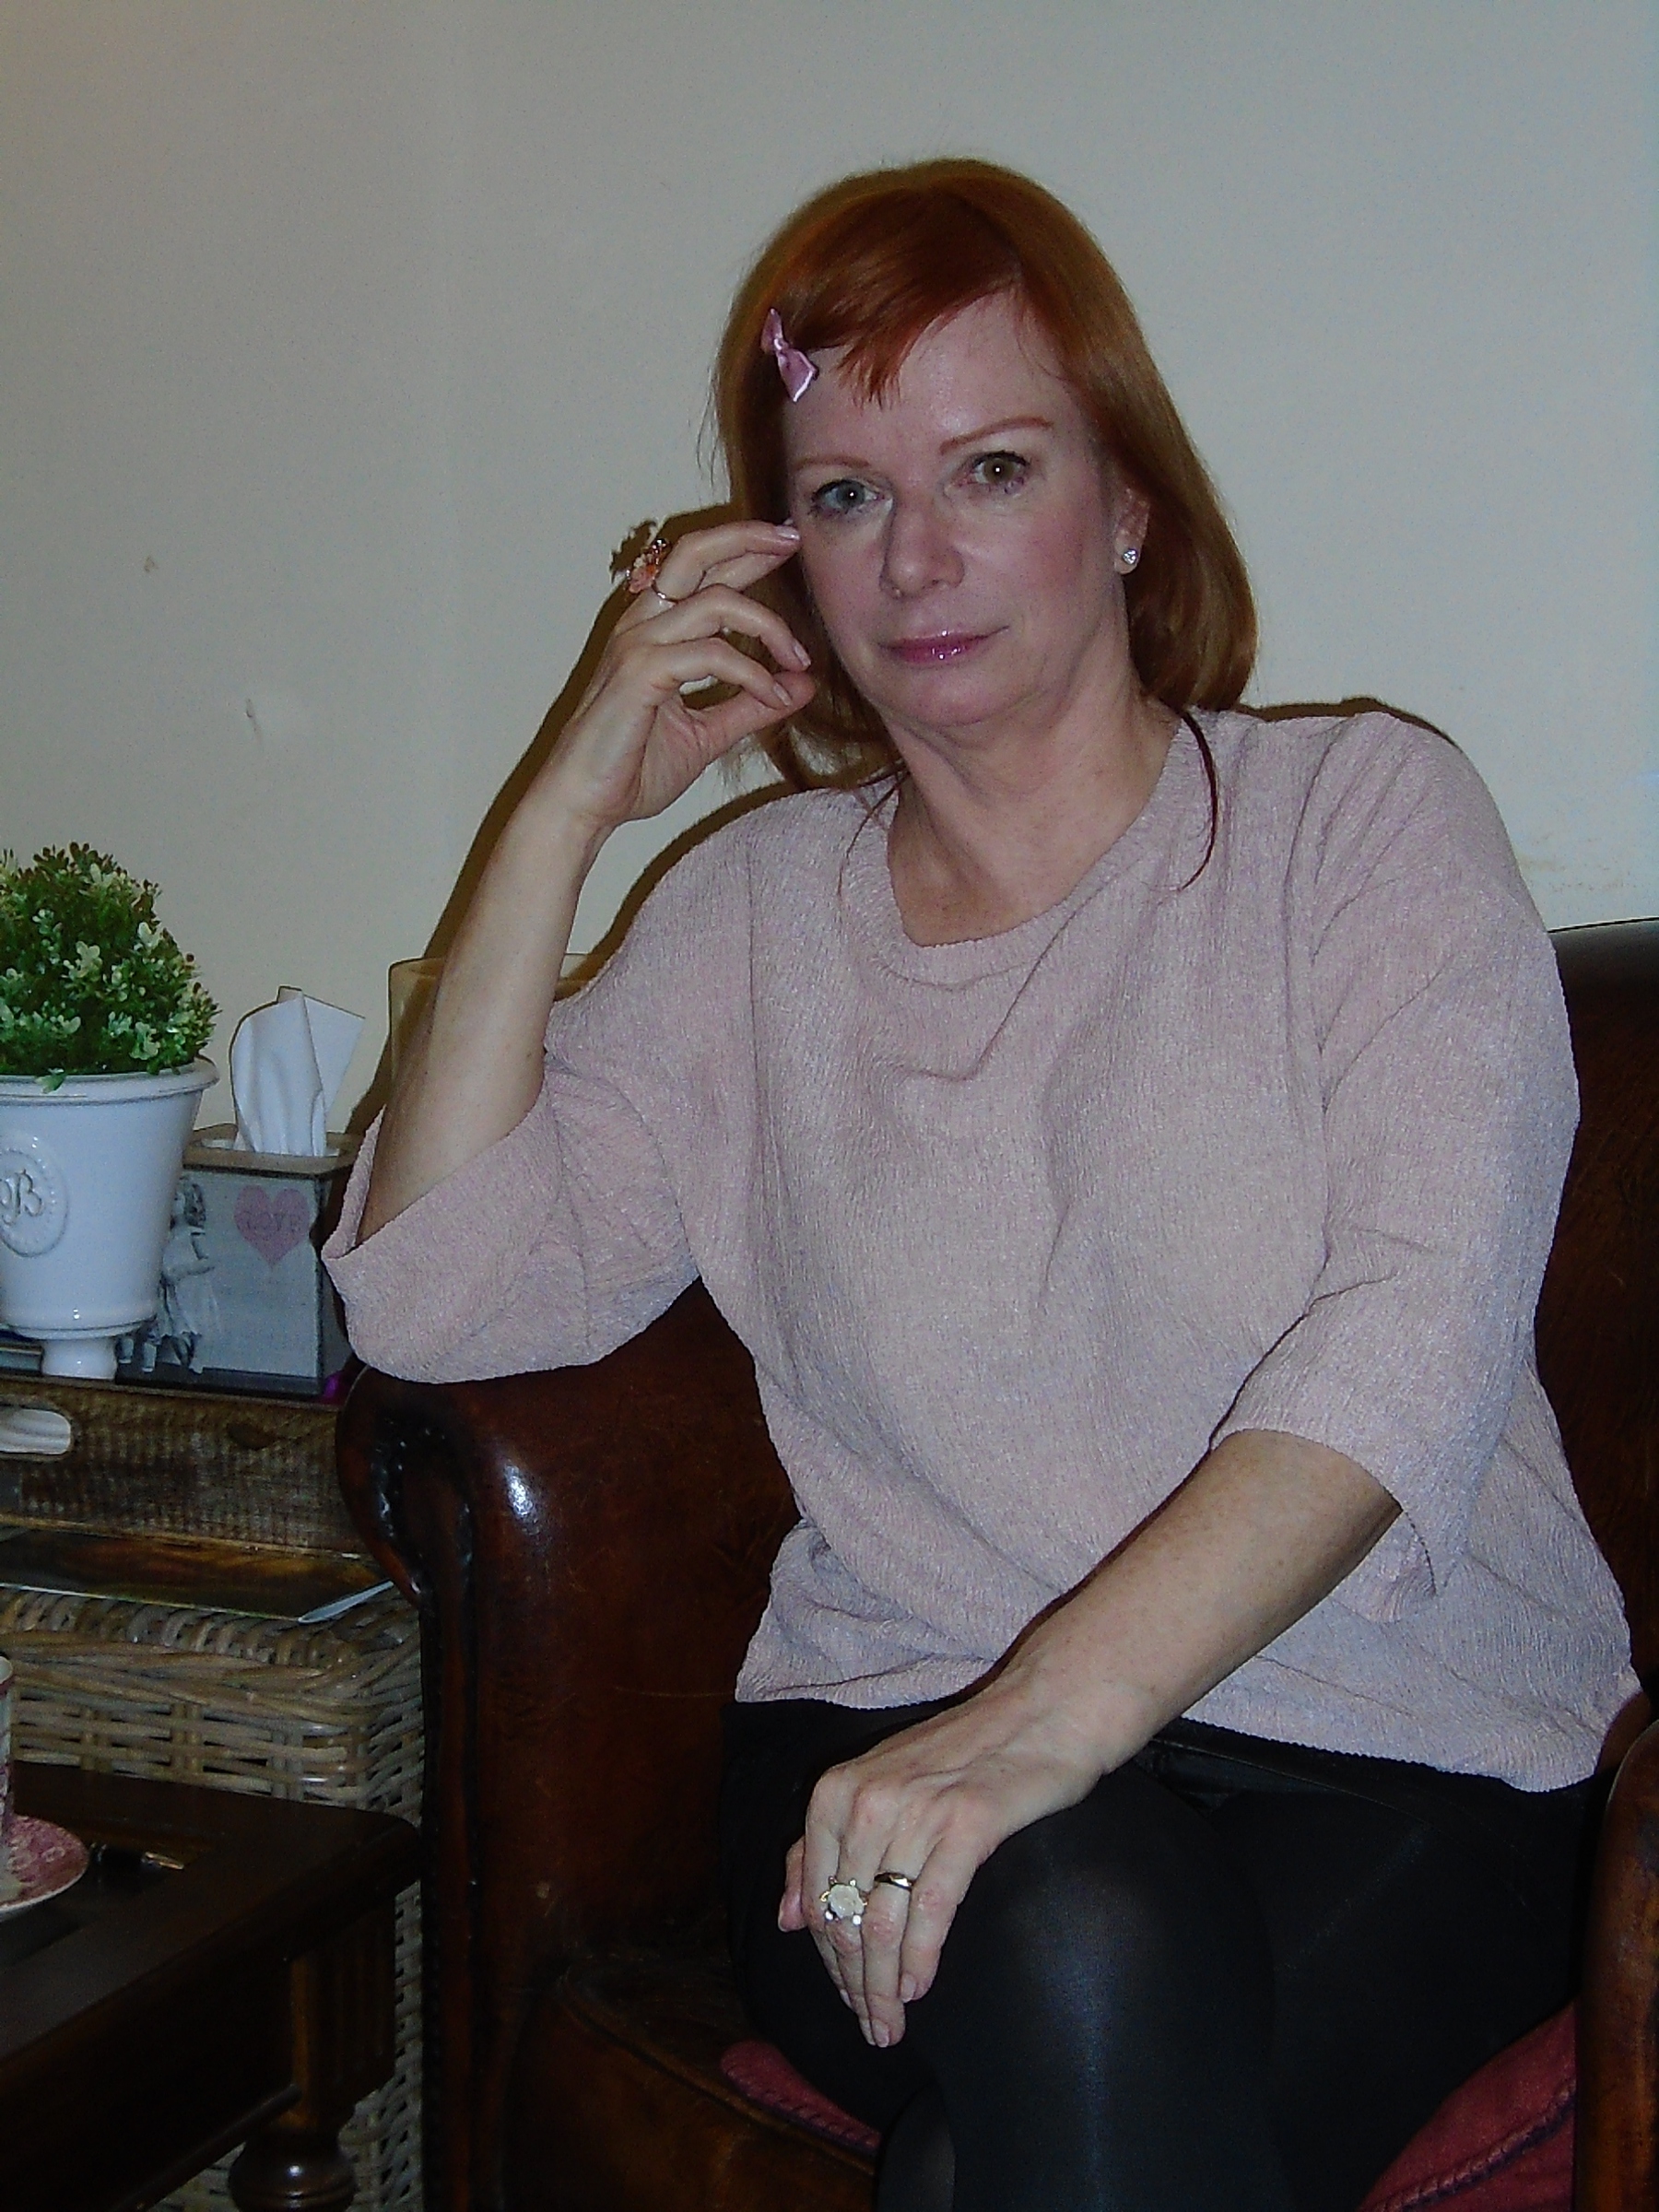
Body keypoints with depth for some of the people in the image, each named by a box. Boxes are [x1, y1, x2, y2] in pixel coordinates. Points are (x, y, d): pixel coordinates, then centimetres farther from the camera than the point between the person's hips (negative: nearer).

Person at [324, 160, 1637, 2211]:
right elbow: (430, 1295, 4)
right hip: (895, 1733, 2)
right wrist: (569, 804, 1)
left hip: (1400, 1758, -2)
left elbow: (1415, 1333, -11)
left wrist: (1054, 1709, -25)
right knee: (1078, 1939, -32)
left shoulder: (1363, 815, 4)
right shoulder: (751, 911, 14)